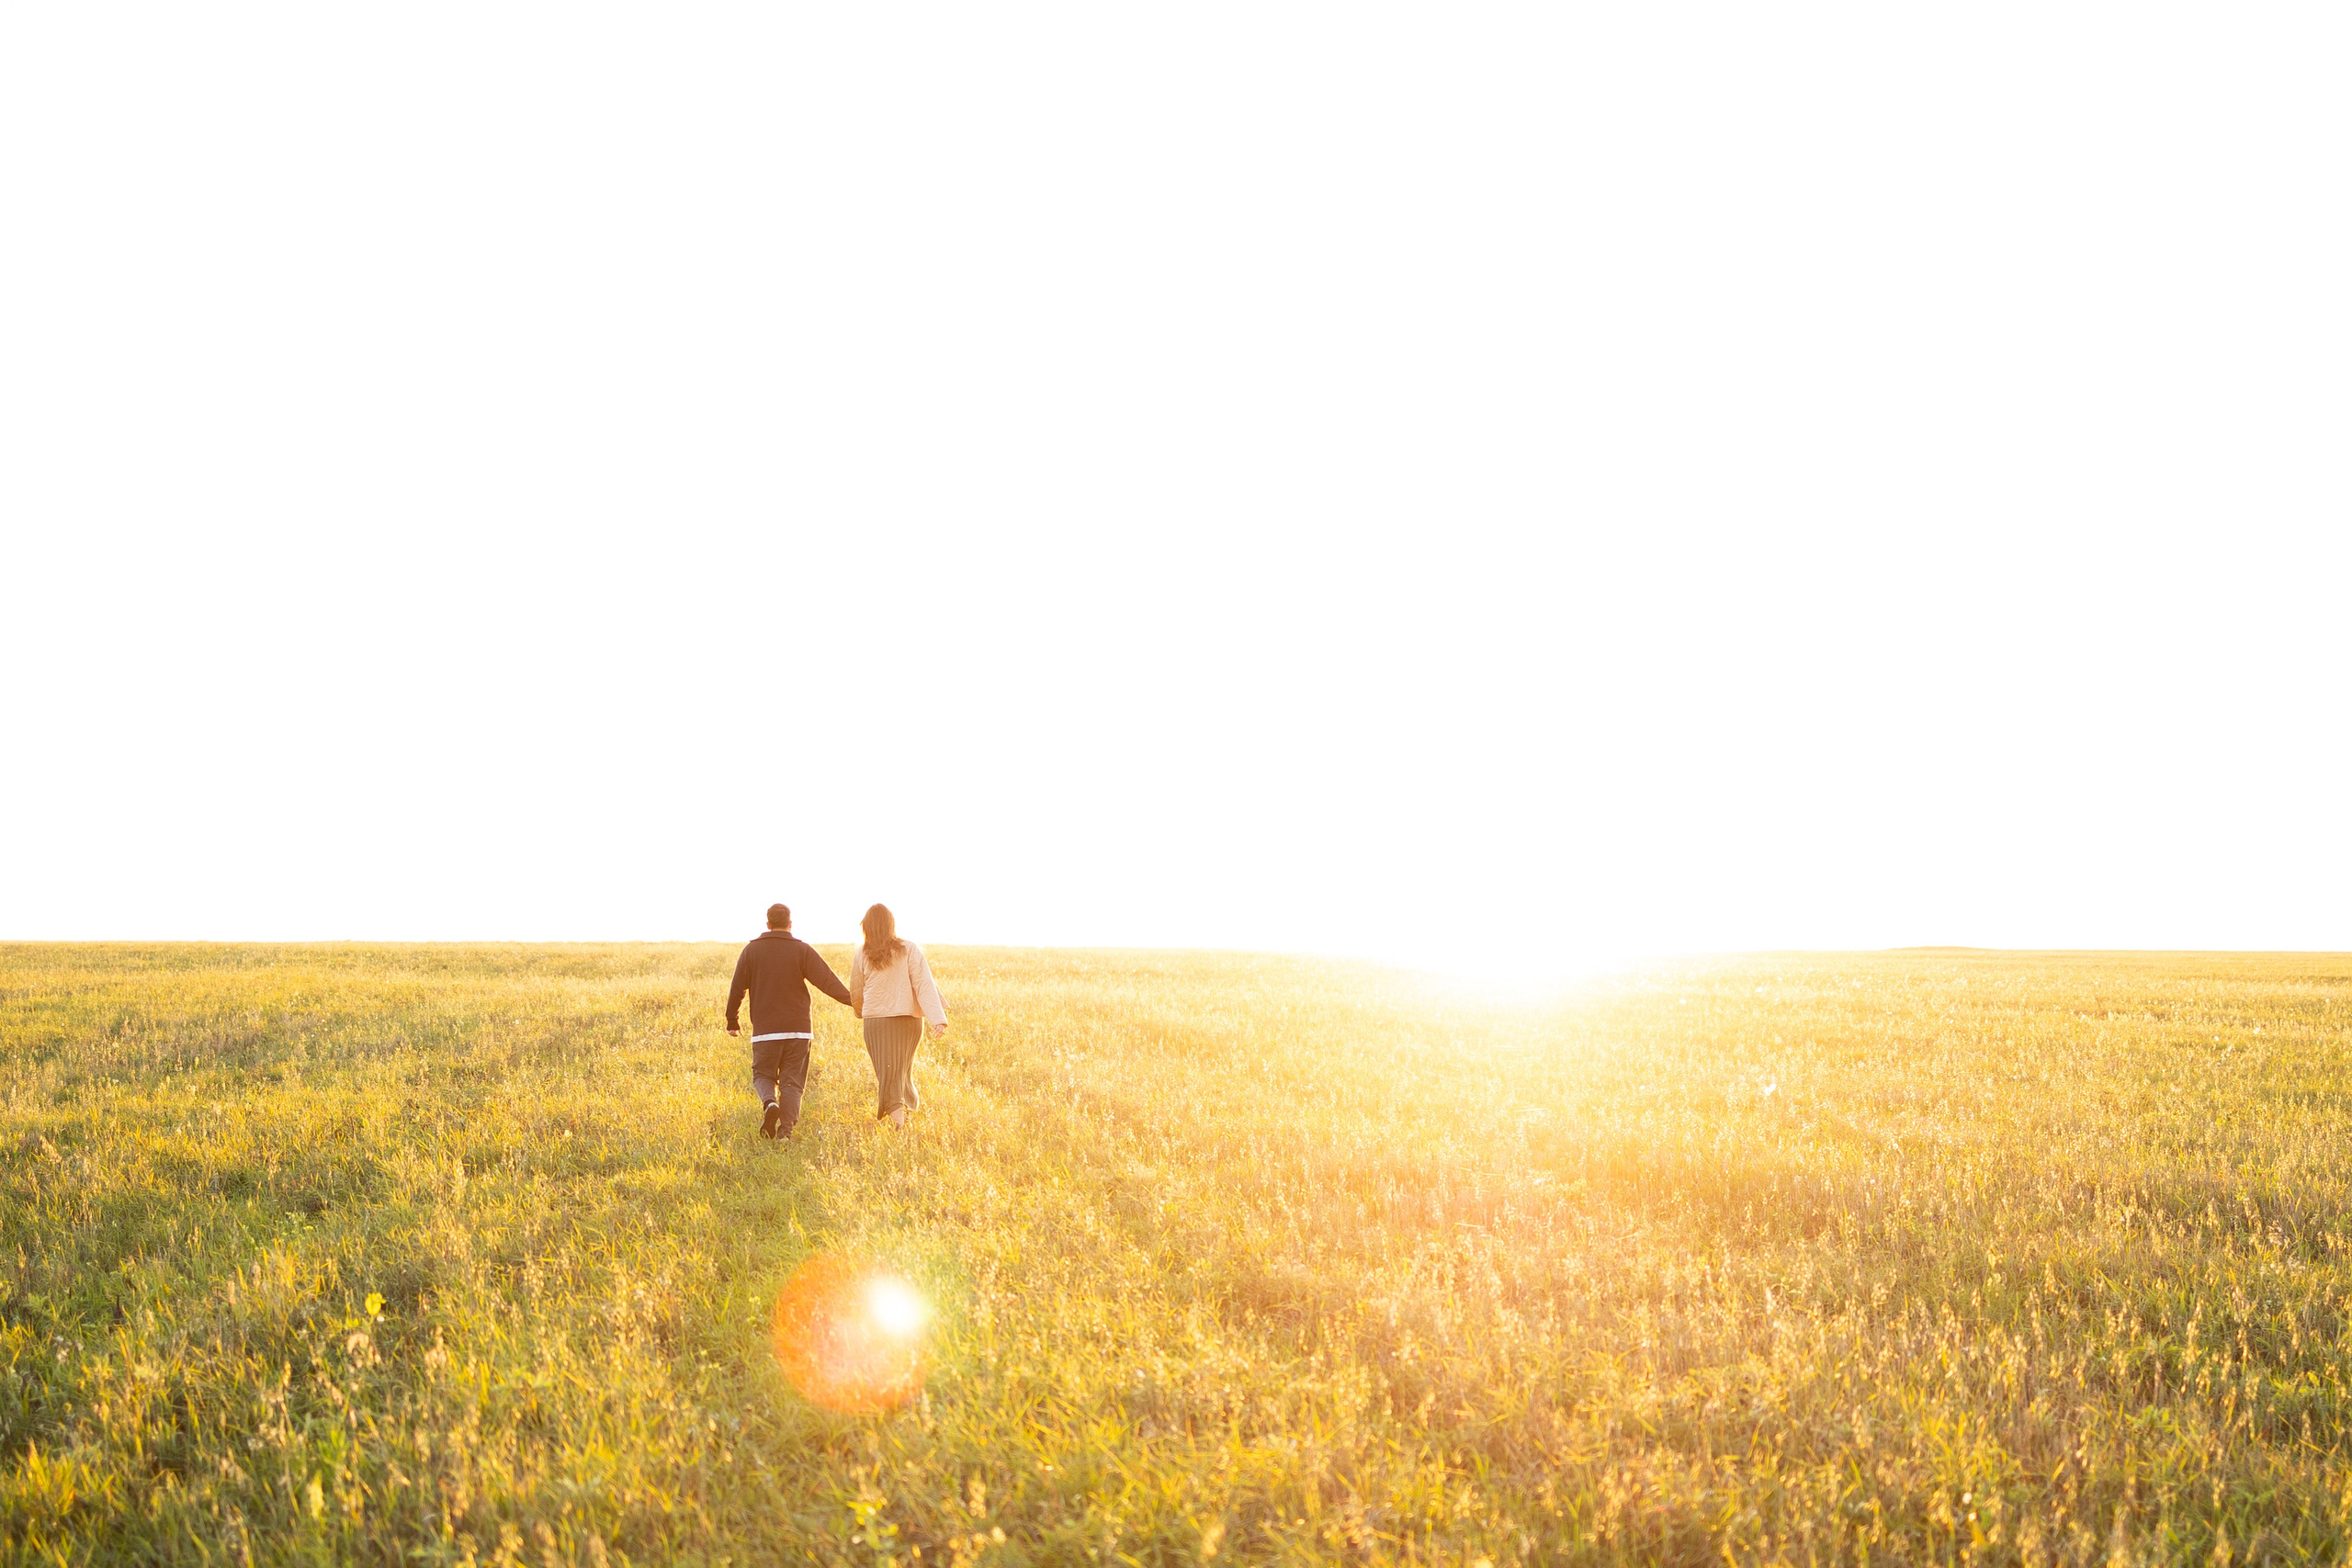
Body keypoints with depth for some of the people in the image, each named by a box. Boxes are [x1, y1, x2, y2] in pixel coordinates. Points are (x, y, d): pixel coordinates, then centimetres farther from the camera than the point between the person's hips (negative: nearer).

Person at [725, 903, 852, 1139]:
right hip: (797, 1029, 0)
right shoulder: (802, 950, -1)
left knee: (762, 1075, 14)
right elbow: (827, 980, -10)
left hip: (765, 1030, 0)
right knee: (791, 1081, 5)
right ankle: (786, 1130, -5)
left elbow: (737, 988, 5)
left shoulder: (752, 950, 3)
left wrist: (732, 1020, 16)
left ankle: (770, 1102, -16)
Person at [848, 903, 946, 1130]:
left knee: (886, 1071, 1)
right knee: (903, 1069, 19)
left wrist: (859, 1010, 34)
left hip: (876, 1019, -1)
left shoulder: (861, 954, 1)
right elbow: (924, 984, -11)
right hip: (909, 1018, 1)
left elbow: (856, 992, 12)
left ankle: (895, 1112, -16)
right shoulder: (909, 949, -3)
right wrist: (937, 1018, -17)